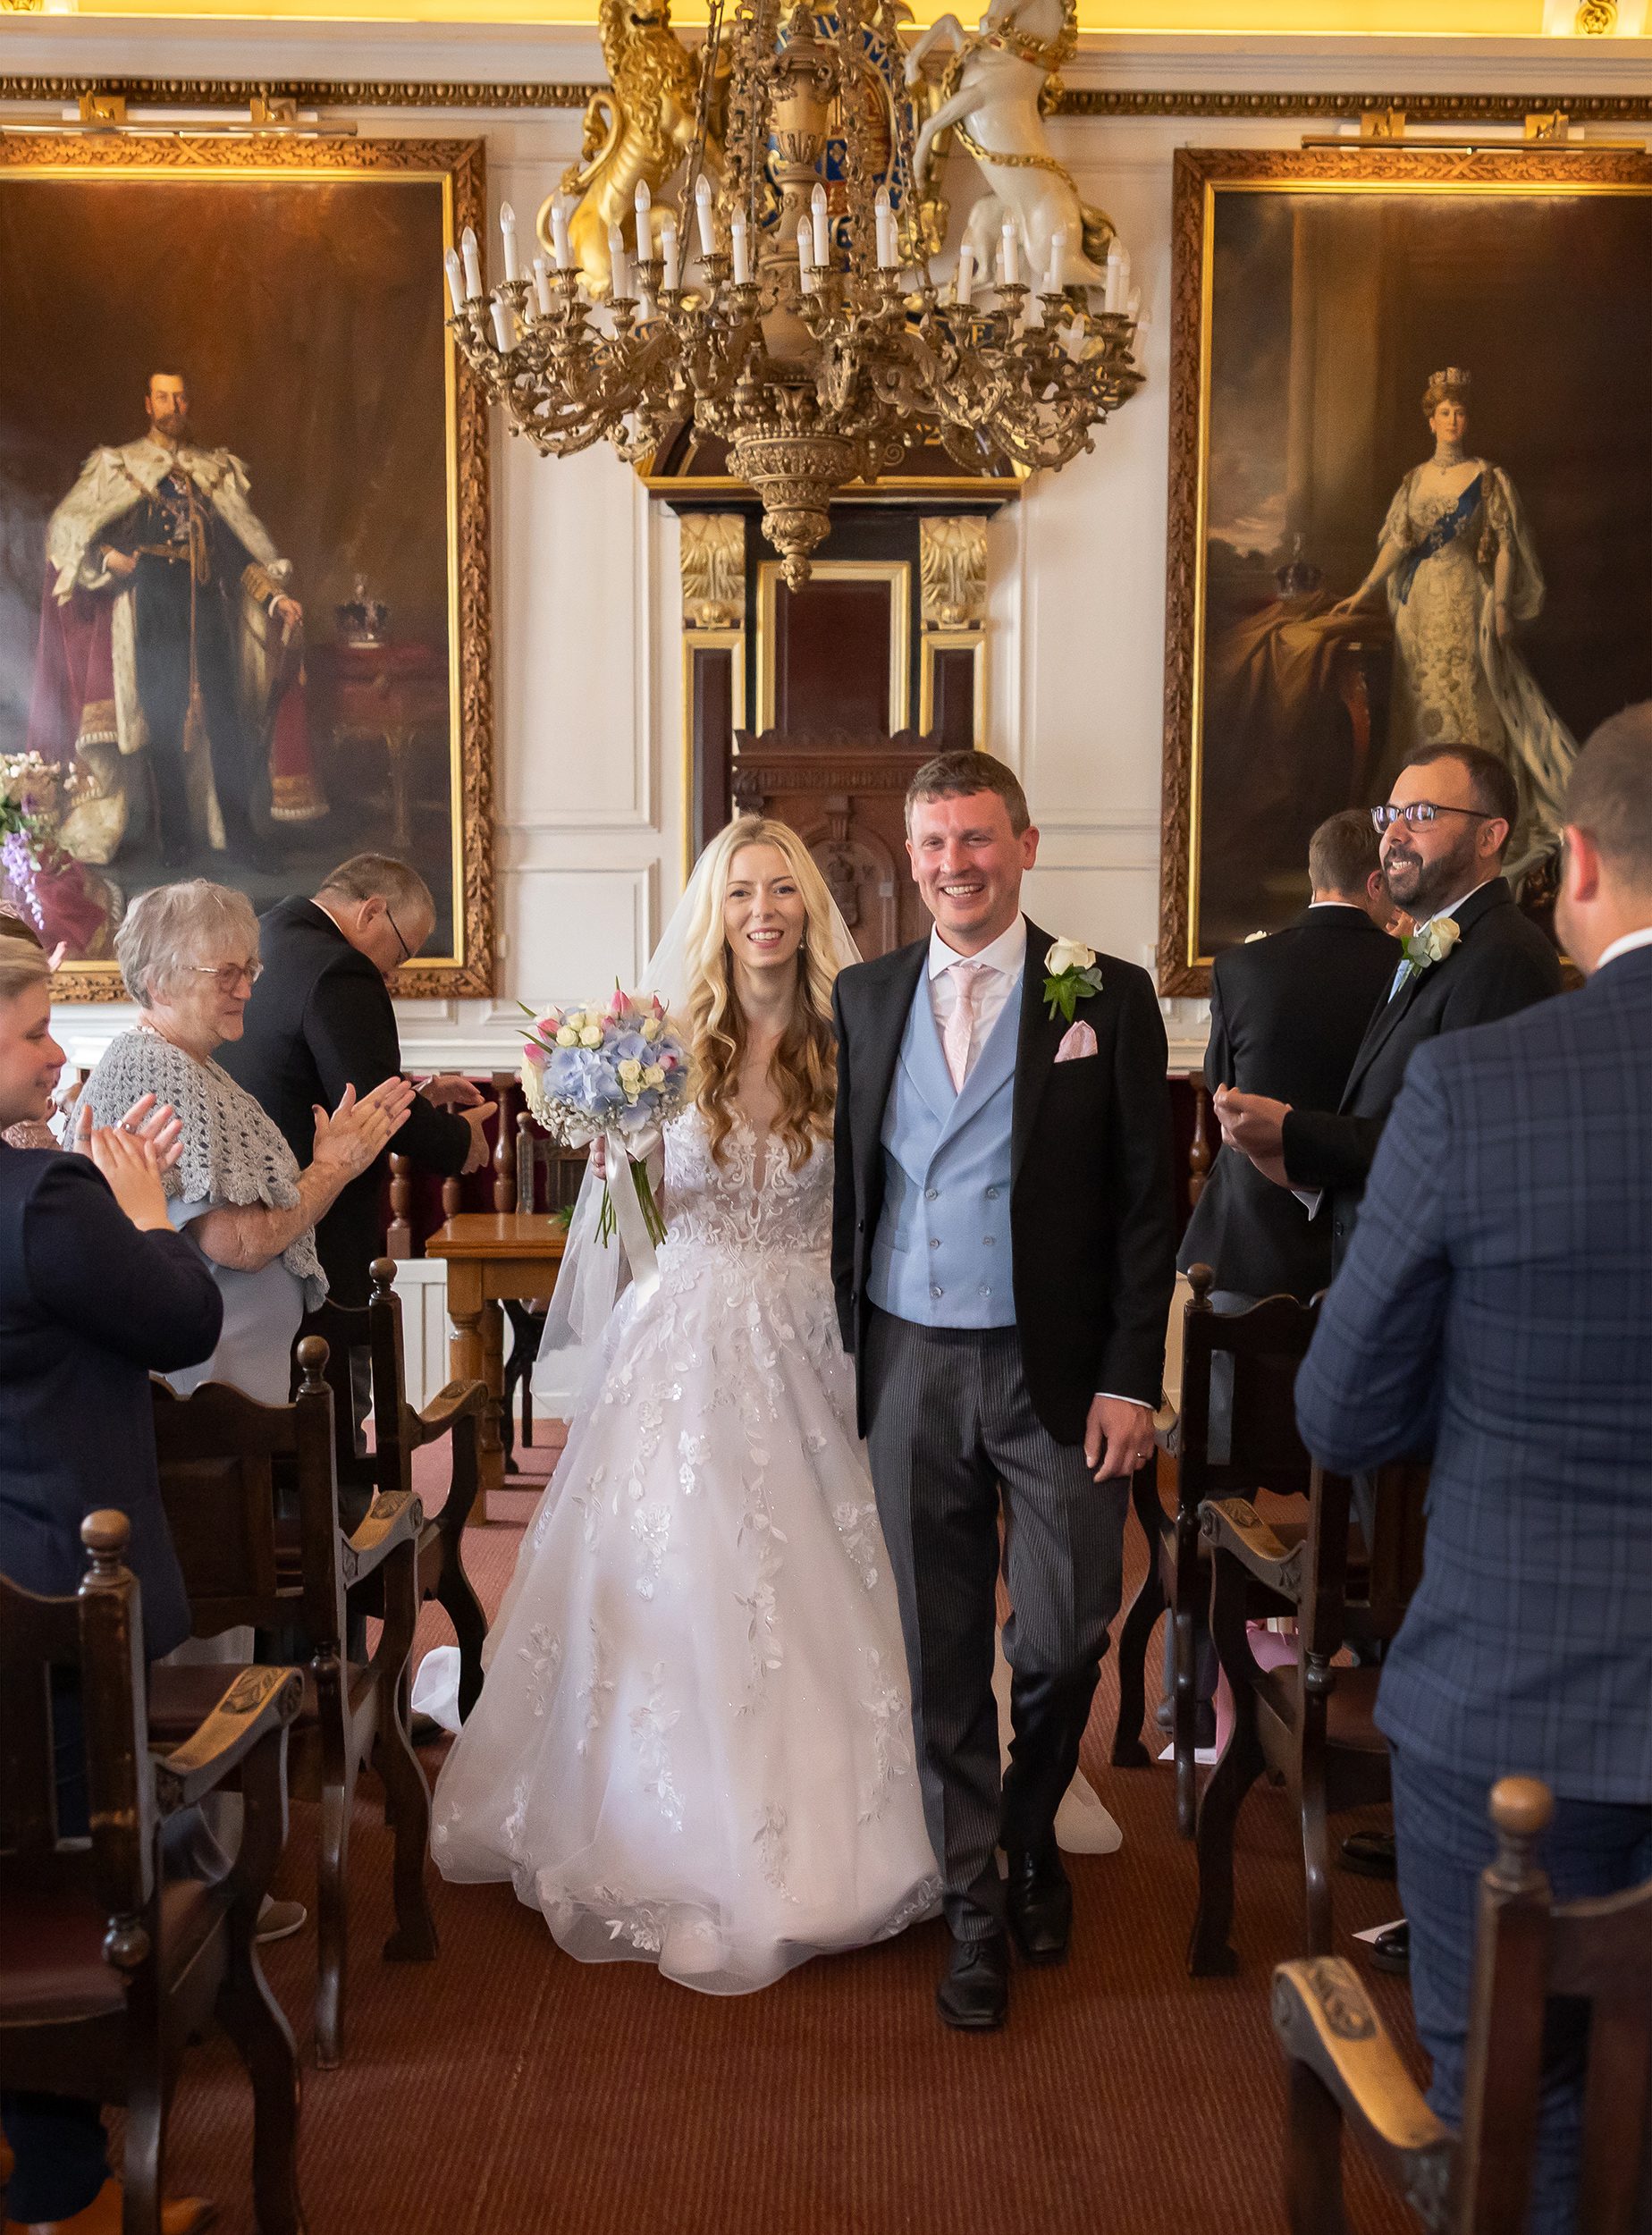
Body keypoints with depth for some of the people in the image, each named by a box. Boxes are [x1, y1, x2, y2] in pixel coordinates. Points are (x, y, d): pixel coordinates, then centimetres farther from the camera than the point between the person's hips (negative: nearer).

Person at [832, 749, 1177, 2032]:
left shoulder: (1108, 998, -2)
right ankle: (976, 1905, 26)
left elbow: (1147, 1202, -3)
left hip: (1057, 1371, -2)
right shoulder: (865, 998, 7)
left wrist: (1130, 1377, -8)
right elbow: (850, 1180, 10)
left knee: (1065, 1635, 3)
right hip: (911, 1365, 2)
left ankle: (1031, 1837, 35)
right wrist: (850, 1348, 3)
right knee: (943, 1651, 10)